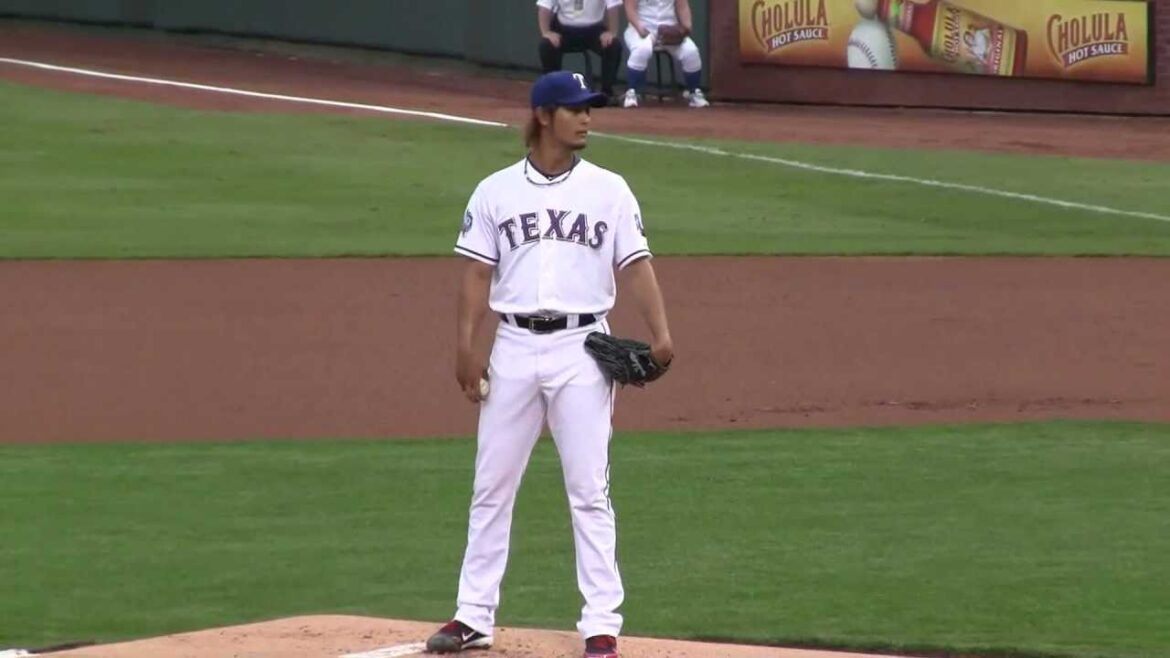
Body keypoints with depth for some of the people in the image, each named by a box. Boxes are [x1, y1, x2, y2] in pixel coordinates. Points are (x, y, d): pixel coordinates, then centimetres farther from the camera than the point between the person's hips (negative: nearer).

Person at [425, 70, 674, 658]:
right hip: (514, 348, 1)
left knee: (589, 490, -2)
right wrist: (465, 346, -5)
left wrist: (659, 332, -13)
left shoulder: (608, 190, 5)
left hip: (582, 348, -1)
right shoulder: (496, 191, 6)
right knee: (491, 486, 6)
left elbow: (635, 266, 0)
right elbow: (477, 273, 5)